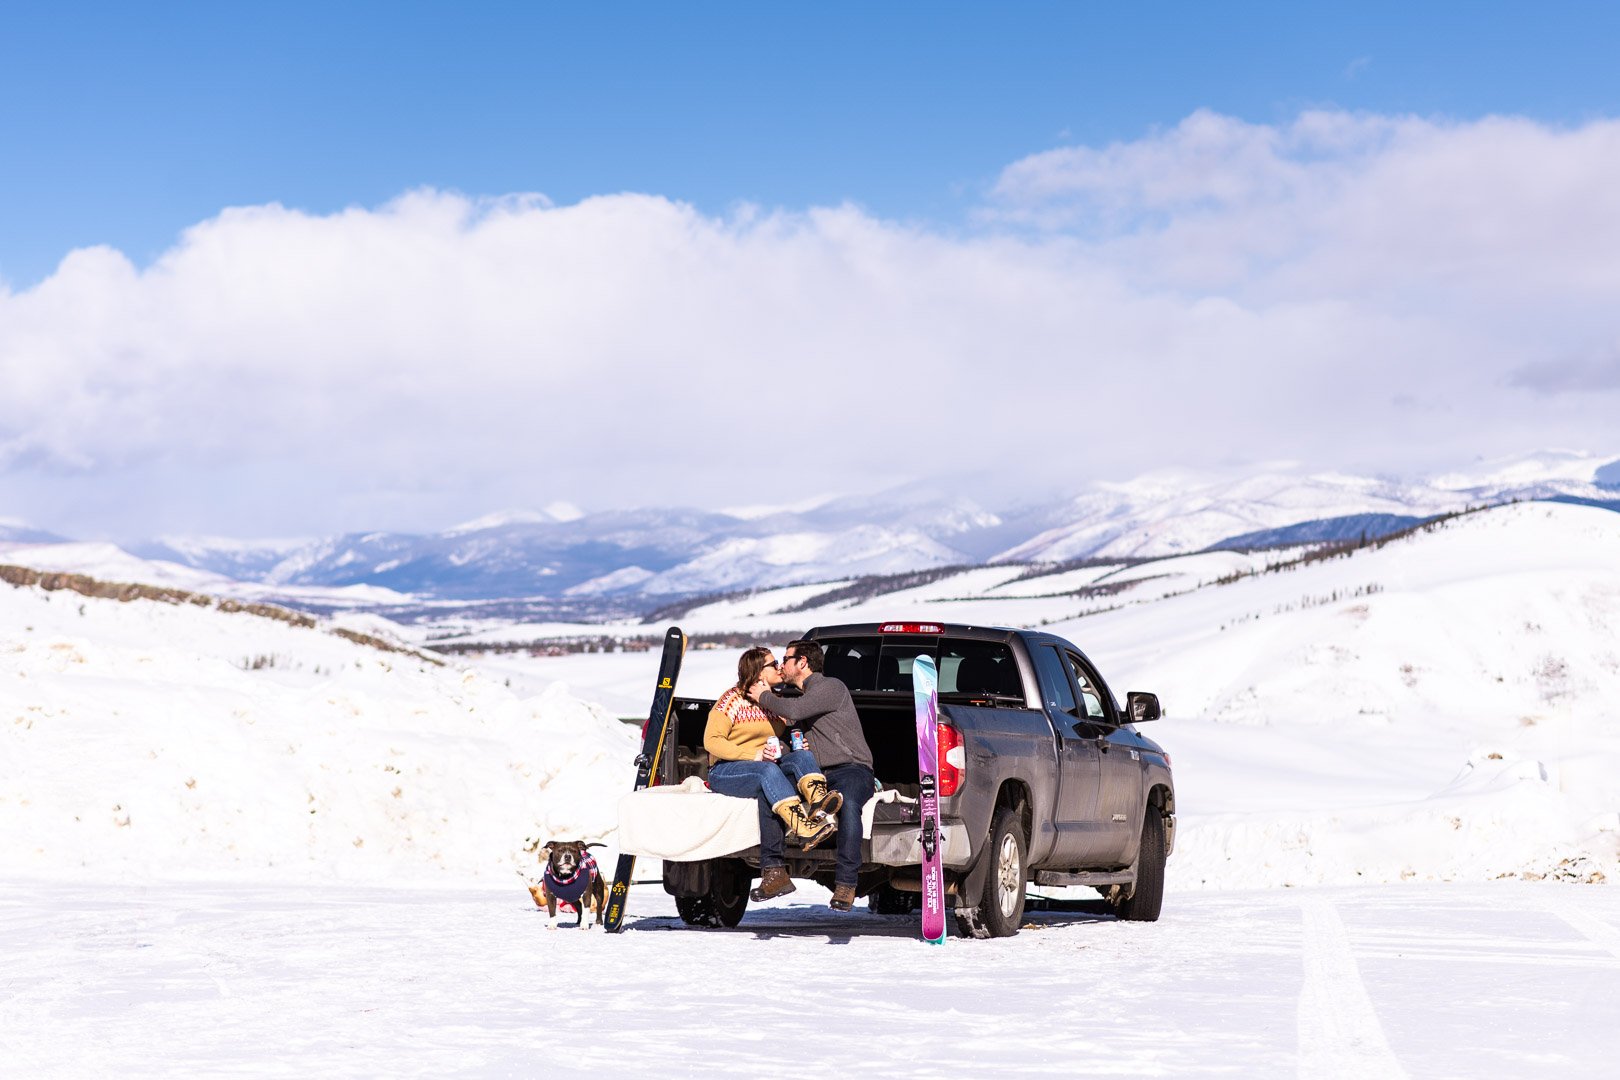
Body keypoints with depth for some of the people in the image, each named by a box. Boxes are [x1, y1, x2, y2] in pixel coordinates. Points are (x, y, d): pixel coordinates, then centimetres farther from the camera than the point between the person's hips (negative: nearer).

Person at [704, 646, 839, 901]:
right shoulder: (732, 700, -2)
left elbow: (782, 740, 21)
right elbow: (711, 741, -10)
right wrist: (753, 755, -21)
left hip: (768, 769, 6)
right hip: (725, 771, -6)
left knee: (803, 756, -24)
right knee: (768, 771, -39)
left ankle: (819, 809, -55)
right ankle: (804, 829, -59)